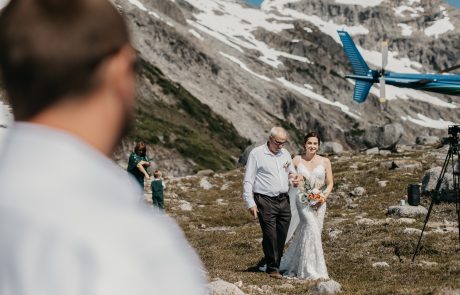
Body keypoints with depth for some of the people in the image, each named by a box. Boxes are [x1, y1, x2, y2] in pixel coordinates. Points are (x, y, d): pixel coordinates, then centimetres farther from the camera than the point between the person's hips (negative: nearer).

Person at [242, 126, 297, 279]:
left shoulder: (285, 154, 14)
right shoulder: (256, 154, -3)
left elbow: (292, 173, 27)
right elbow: (248, 180, -3)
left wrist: (294, 176, 1)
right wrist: (250, 203, -10)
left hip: (284, 200, 5)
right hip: (265, 201, -5)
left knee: (282, 236, 4)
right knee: (270, 236, -6)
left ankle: (277, 265, 15)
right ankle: (272, 268, 6)